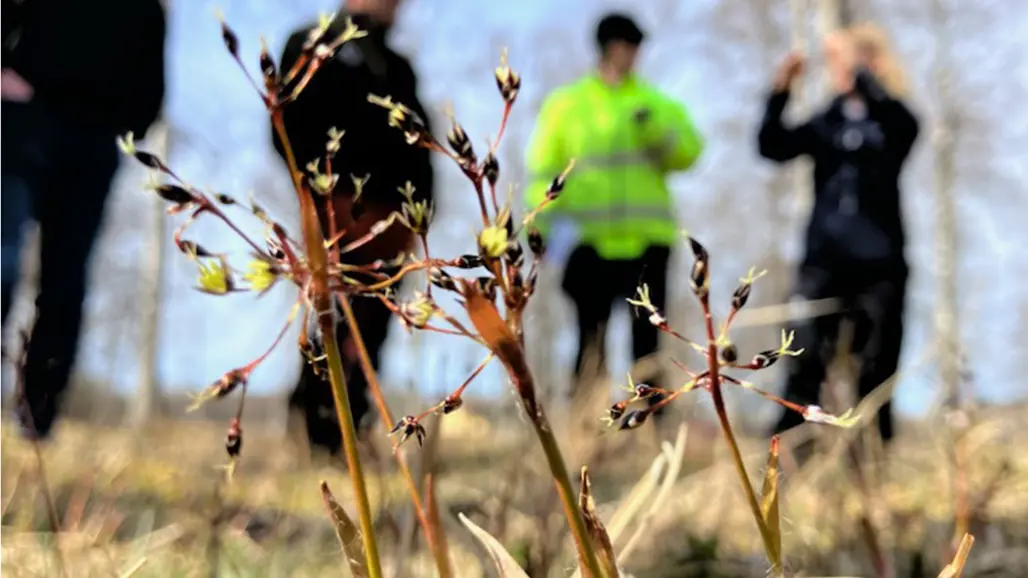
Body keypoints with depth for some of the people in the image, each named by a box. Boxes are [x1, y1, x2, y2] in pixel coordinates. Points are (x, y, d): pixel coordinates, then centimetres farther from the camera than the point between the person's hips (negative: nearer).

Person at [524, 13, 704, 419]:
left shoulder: (659, 104, 13)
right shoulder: (565, 104, 7)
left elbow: (688, 152, -1)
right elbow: (543, 170, 2)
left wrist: (655, 130, -17)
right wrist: (546, 220, -10)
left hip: (645, 239, 2)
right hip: (587, 242, -1)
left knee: (645, 336, 3)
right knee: (591, 337, 1)